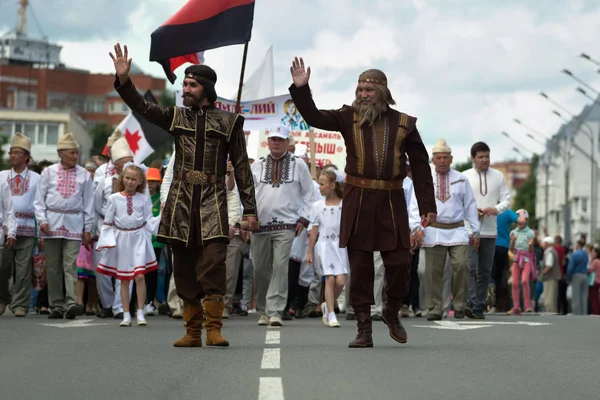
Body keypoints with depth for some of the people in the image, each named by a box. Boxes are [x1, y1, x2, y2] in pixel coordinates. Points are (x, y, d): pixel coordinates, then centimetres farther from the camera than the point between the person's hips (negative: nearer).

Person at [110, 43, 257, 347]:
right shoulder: (176, 118, 14)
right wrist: (123, 80, -15)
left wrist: (249, 209, 2)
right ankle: (192, 331, 9)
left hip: (212, 202, -3)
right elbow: (141, 106, 1)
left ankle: (214, 328, -11)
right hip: (181, 201, 3)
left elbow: (241, 167, 6)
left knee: (213, 261, -16)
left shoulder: (228, 122, 7)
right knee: (184, 267, 2)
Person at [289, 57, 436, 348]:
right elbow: (314, 117, -3)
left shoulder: (404, 123, 4)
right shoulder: (349, 117, 5)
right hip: (358, 201, 0)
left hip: (392, 202, 0)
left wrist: (428, 206, 1)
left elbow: (421, 166, 5)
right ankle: (364, 330, 9)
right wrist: (301, 89, -18)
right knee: (359, 267, 2)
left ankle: (392, 313, 28)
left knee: (399, 263, 0)